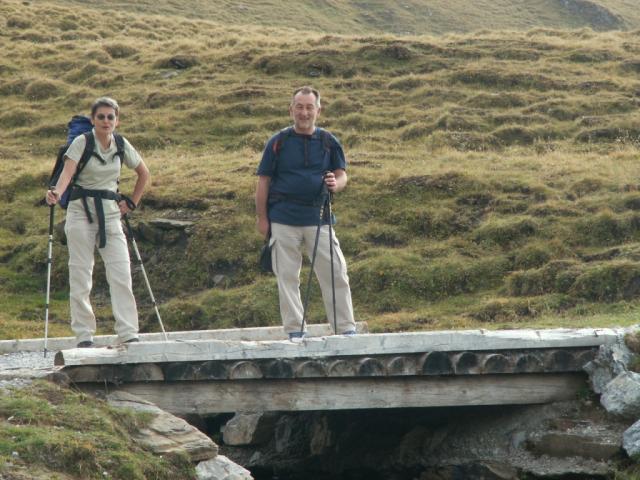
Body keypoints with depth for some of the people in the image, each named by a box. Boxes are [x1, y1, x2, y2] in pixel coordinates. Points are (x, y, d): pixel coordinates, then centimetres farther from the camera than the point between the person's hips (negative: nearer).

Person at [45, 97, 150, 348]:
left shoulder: (122, 145, 6)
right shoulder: (82, 142, -6)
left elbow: (143, 173, 22)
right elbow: (68, 170, -23)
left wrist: (132, 202, 14)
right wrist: (57, 191, -42)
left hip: (110, 213, 3)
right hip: (81, 212, -3)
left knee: (121, 275, -6)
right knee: (80, 277, -2)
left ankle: (129, 335, -5)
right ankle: (84, 337, 3)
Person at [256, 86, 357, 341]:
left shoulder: (328, 142, 8)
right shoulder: (278, 142, 2)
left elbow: (342, 175, 12)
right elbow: (263, 181, 4)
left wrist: (335, 184, -13)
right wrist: (262, 218, 0)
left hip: (318, 218, 1)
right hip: (283, 220, -1)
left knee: (335, 273, -2)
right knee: (287, 277, 2)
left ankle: (347, 329, 4)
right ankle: (294, 331, 10)